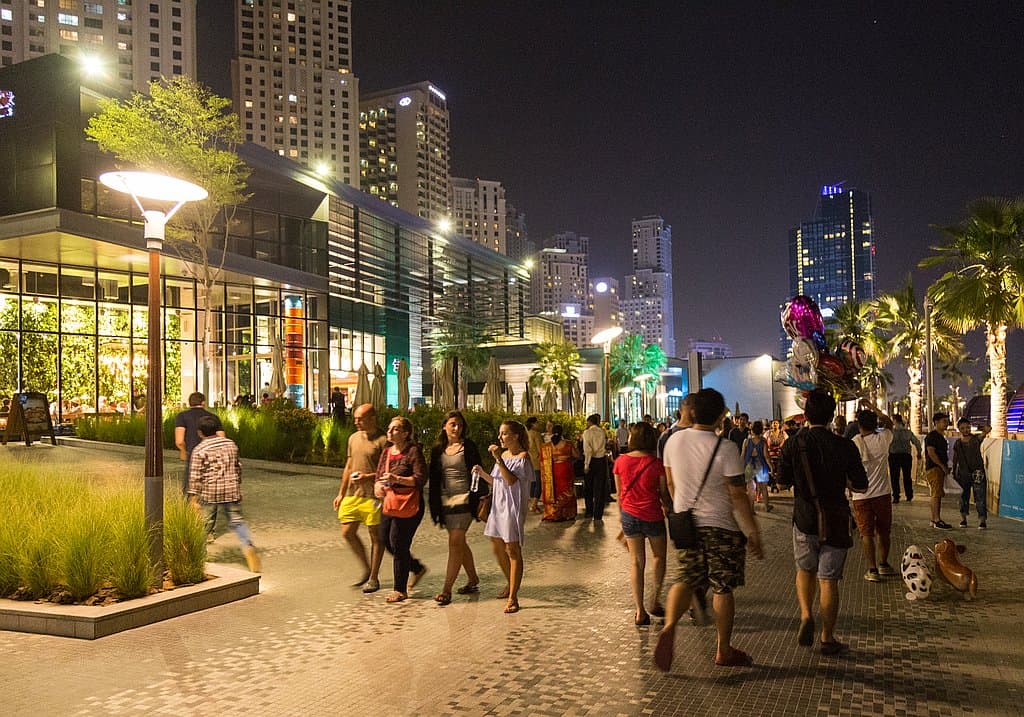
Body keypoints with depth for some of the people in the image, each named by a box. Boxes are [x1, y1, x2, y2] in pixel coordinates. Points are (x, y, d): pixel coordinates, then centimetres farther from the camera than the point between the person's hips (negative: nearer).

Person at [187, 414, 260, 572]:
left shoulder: (199, 450, -5)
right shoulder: (230, 444, 8)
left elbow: (195, 476, -9)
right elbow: (238, 467, 17)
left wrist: (193, 499, -7)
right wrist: (237, 485, 29)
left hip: (209, 493, -3)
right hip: (232, 491, 3)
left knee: (206, 524, 10)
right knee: (237, 521, 8)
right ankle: (248, 546, -11)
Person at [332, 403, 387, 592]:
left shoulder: (382, 440, -11)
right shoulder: (353, 438, 11)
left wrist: (368, 476, -24)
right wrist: (341, 493, 16)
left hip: (373, 496, -7)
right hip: (352, 494, 7)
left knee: (376, 535, 3)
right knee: (347, 533, 8)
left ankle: (374, 578, 16)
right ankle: (367, 570, 26)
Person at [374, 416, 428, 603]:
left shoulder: (413, 451, -11)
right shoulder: (386, 451, 11)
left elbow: (421, 479, -16)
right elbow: (380, 475, 15)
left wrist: (397, 479, -26)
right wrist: (378, 486, -7)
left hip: (408, 505, -8)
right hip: (389, 503, 8)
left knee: (398, 545, -2)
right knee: (386, 541, 11)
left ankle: (400, 590, 14)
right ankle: (417, 568, 33)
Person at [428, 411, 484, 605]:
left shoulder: (468, 447, -2)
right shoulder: (437, 450, 9)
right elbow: (433, 478, 12)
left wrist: (479, 499, -10)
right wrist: (434, 505, 8)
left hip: (463, 499, -5)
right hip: (445, 500, 5)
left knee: (455, 543, -10)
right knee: (460, 543, 14)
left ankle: (447, 589, -8)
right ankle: (473, 580, 30)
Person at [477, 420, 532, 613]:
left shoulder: (522, 456, -11)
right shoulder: (503, 454, 13)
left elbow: (511, 480, -24)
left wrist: (498, 459, -28)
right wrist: (482, 473, 0)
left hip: (513, 507, -9)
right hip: (498, 506, 9)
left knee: (513, 550, -6)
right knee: (497, 548, 16)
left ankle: (513, 598, -2)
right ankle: (510, 585, 37)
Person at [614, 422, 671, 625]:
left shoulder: (620, 461, -5)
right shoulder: (656, 463, -12)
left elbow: (620, 493, 4)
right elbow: (664, 494, -3)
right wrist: (668, 508, 18)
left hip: (629, 514, 2)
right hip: (652, 515, -2)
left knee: (636, 562, 11)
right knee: (659, 556, 21)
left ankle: (640, 611, 11)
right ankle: (655, 601, 20)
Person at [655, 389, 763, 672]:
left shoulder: (674, 440, -3)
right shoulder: (726, 448, -17)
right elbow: (738, 495, -15)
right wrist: (753, 533, -7)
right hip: (720, 526, -4)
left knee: (686, 579, 15)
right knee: (723, 588, 9)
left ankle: (669, 626, -10)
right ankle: (724, 651, 21)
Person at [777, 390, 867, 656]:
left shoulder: (793, 445, -7)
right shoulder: (845, 447, -8)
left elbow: (782, 482, -1)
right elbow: (861, 486, -3)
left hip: (804, 518, 1)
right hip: (835, 520, 0)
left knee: (805, 570, 22)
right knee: (829, 579, 7)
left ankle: (806, 616, 2)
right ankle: (828, 639, 15)